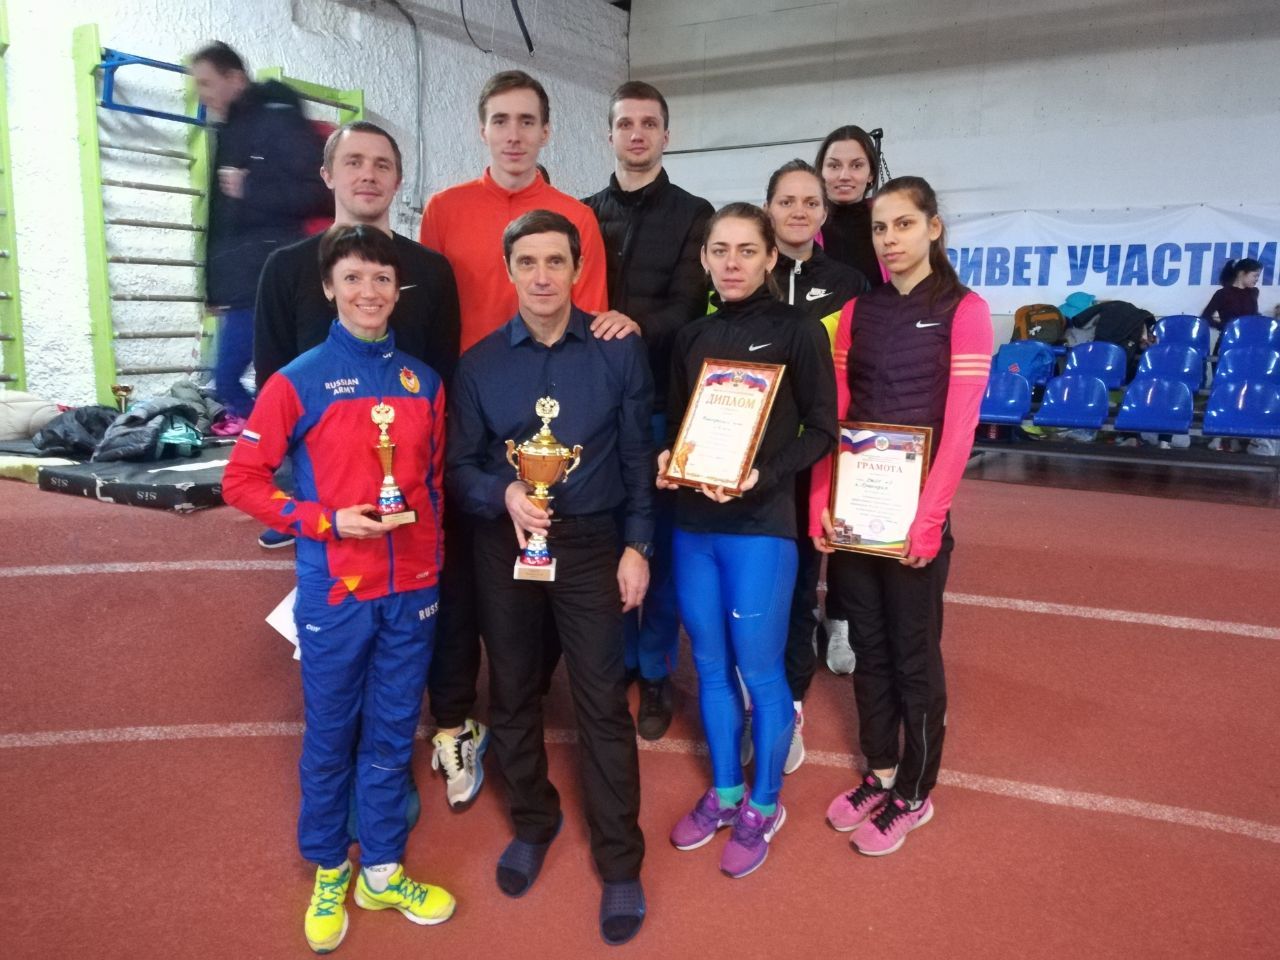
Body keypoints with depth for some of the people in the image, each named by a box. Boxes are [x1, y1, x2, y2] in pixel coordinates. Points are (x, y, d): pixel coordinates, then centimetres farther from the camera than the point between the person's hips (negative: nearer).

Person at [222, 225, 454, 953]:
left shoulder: (424, 382, 4)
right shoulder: (298, 382, -7)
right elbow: (242, 480, -6)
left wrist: (433, 551, 6)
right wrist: (327, 521, -15)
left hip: (412, 589, 3)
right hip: (335, 591, -3)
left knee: (393, 731, 14)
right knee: (330, 735, 12)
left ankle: (382, 872, 32)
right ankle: (328, 871, 34)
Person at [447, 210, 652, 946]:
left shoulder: (620, 352, -3)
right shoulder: (479, 363, 1)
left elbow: (639, 458, -2)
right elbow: (459, 466, -1)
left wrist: (638, 545, -6)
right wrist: (503, 493, -21)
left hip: (592, 542, -2)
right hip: (504, 544, 3)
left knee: (603, 702, 2)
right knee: (513, 694, 15)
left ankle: (621, 863, 18)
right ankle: (533, 822, 39)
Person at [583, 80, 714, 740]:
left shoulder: (693, 215, 5)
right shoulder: (582, 214, 12)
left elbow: (689, 309, -6)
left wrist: (636, 328, -24)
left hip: (663, 402, -2)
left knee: (661, 541, 4)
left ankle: (656, 673, 19)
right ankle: (617, 663, 24)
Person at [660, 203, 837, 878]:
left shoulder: (799, 331, -4)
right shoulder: (691, 336, 11)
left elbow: (821, 429, -6)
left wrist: (763, 475, -20)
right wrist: (666, 457, -6)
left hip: (761, 524, -5)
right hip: (692, 522, 5)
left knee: (759, 670, 4)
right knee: (710, 665, 14)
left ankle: (763, 806, 26)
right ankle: (723, 793, 33)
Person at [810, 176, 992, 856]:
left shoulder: (963, 310, -5)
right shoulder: (857, 310, 8)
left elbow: (959, 425, -11)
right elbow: (832, 413, 4)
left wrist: (928, 517, -17)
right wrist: (820, 501, -5)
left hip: (915, 511, -4)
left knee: (913, 652, 7)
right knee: (868, 645, 14)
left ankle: (913, 794, 24)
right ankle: (879, 774, 31)